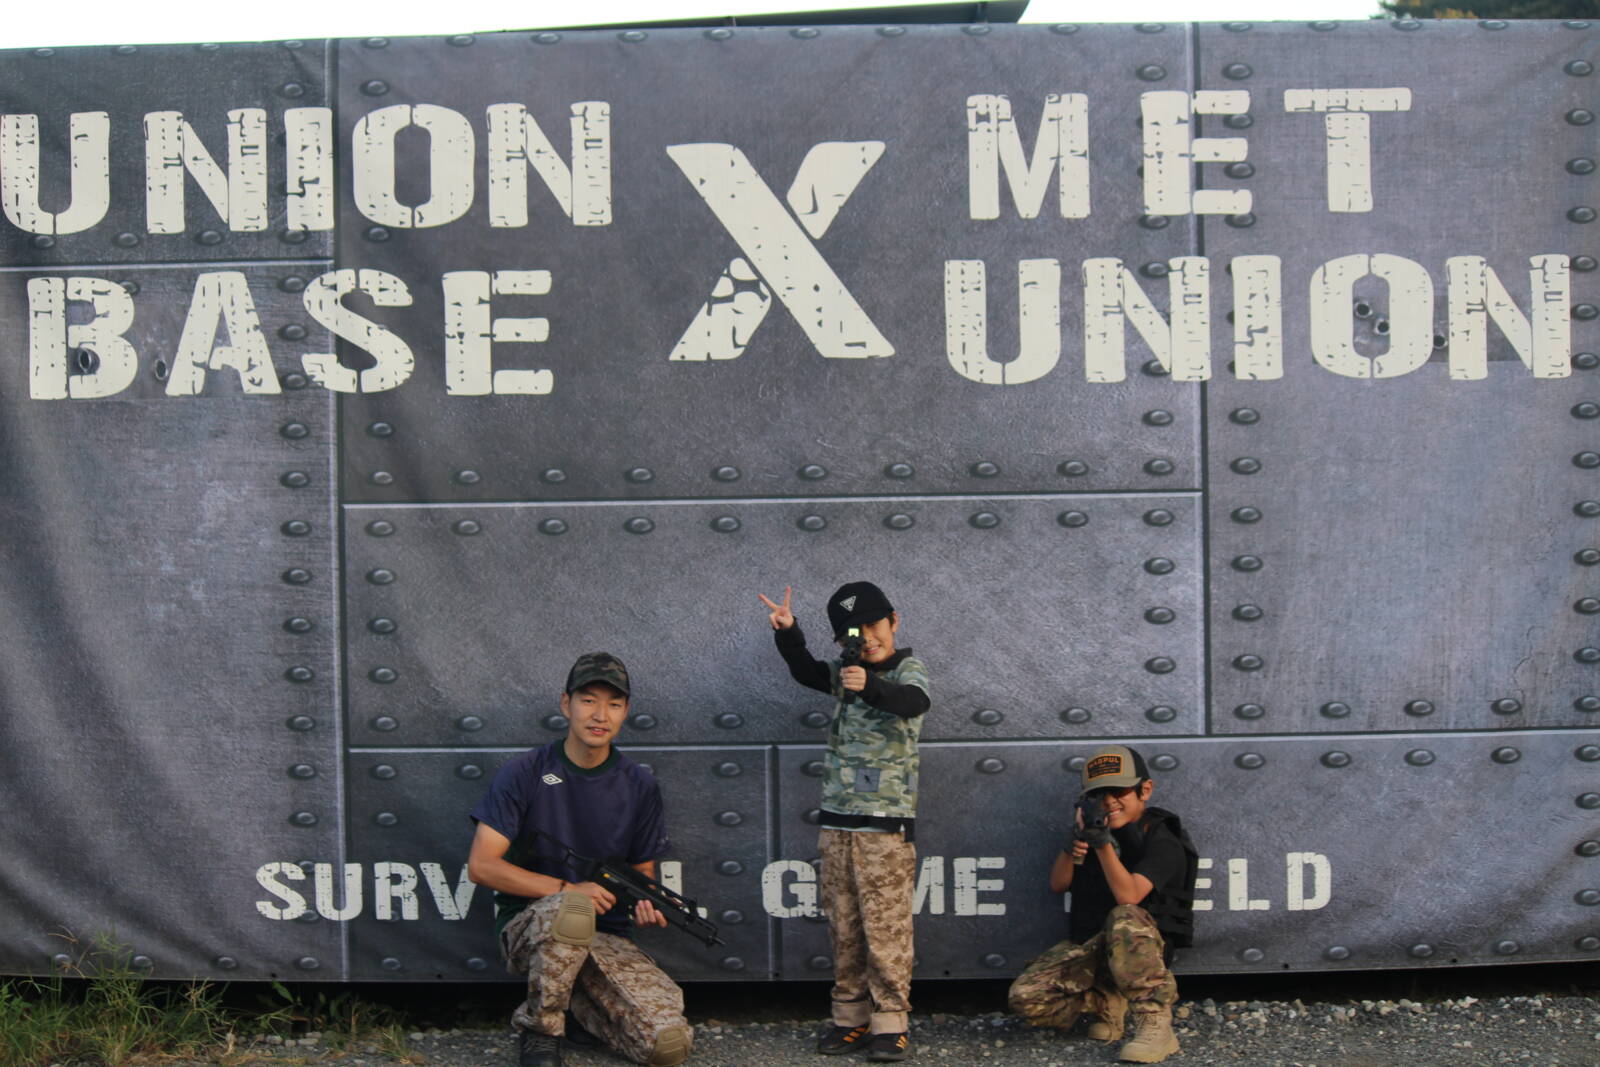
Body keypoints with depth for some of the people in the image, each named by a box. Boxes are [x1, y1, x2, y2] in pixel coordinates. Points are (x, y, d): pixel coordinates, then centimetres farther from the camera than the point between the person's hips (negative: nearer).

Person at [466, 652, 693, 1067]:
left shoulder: (639, 785, 6)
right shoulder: (525, 774, -3)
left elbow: (643, 873, 12)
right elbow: (481, 865, -9)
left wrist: (647, 905, -14)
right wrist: (569, 890, -17)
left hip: (604, 938, 4)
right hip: (528, 927, -3)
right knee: (572, 910, -40)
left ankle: (578, 994, 11)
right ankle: (538, 1030, -13)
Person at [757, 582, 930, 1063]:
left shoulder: (909, 669, -5)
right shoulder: (845, 671, 13)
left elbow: (912, 701, -26)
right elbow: (806, 671, 0)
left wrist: (868, 686, -44)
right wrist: (788, 633, -17)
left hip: (886, 824, -6)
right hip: (837, 820, 6)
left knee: (886, 928, -5)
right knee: (843, 927, 10)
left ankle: (891, 1023, 3)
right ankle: (851, 1018, 18)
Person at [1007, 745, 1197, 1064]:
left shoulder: (1163, 842, -9)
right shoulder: (1094, 828, 11)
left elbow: (1128, 896, -24)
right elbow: (1057, 885, 6)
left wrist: (1104, 843, -32)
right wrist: (1075, 842, -11)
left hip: (1141, 949, -6)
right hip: (1086, 946, 6)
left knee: (1125, 918, -41)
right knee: (1025, 998, -15)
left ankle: (1156, 1027, -34)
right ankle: (1108, 1002, 8)